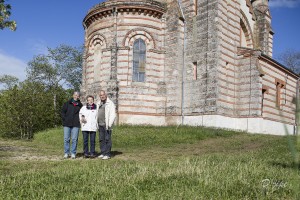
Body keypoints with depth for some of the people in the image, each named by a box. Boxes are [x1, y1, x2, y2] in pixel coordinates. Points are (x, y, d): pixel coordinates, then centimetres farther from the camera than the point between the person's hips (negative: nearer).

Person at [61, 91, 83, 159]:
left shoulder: (80, 105, 9)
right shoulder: (67, 103, 8)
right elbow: (63, 112, 8)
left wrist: (79, 120, 0)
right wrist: (64, 119, -3)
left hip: (76, 125, 0)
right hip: (67, 124, 0)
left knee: (74, 139, 0)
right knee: (66, 139, 2)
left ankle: (73, 153, 8)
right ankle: (66, 153, 11)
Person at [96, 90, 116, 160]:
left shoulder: (110, 103, -2)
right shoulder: (98, 104, 19)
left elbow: (113, 115, -7)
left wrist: (109, 124, -14)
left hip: (106, 124, -6)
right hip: (100, 124, 7)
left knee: (107, 139, -5)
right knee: (101, 139, 10)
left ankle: (107, 154, -1)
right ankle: (102, 153, 17)